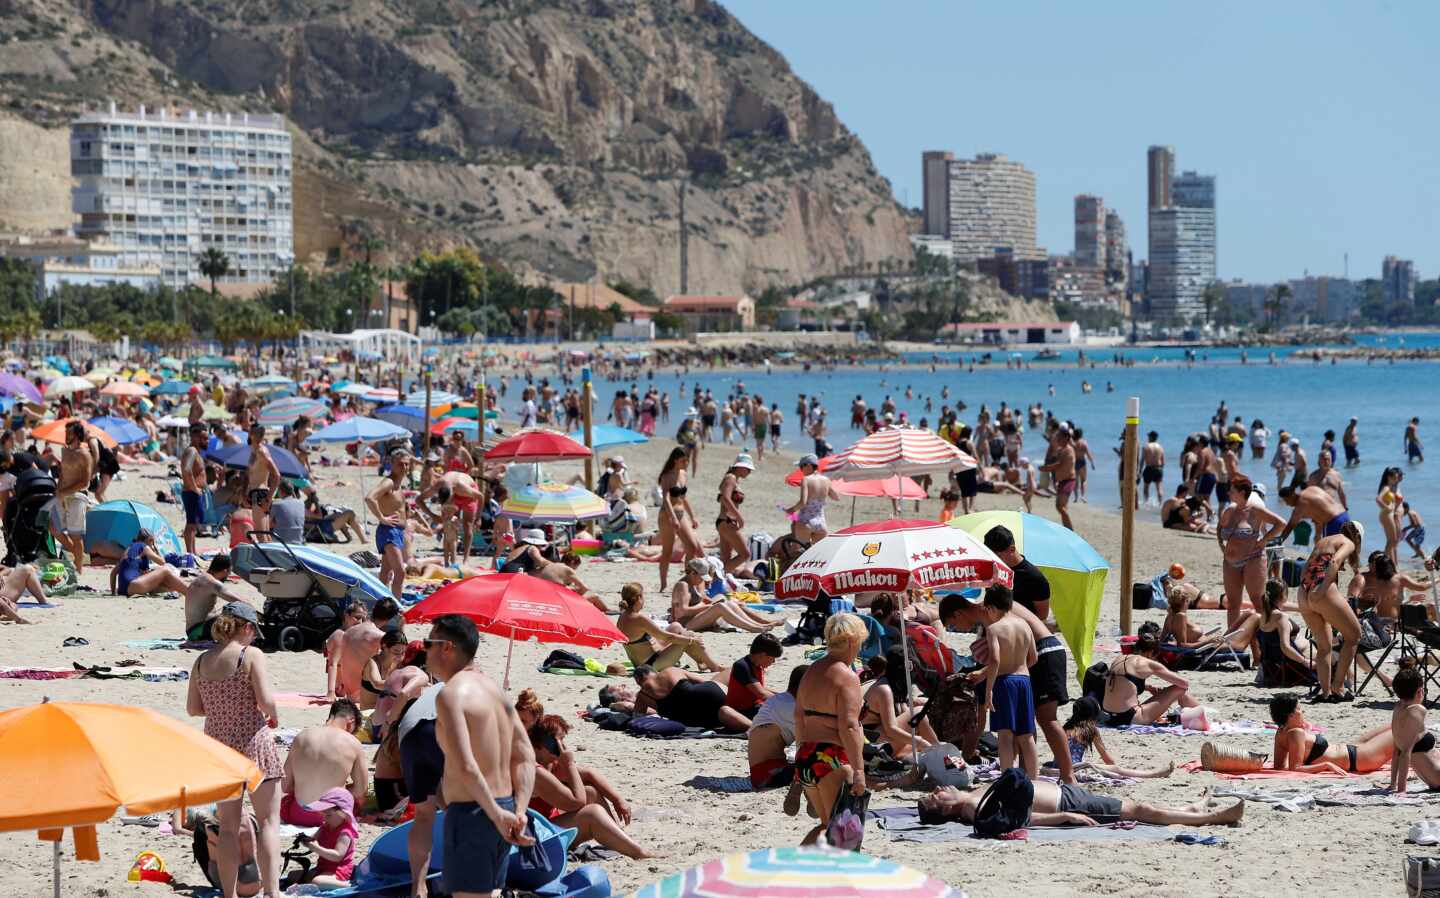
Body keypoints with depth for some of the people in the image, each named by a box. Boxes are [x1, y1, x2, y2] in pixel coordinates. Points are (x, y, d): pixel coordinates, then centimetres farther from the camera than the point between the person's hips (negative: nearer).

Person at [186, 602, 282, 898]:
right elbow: (266, 699, -19)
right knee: (268, 820, -1)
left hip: (217, 745, 5)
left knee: (228, 826, 11)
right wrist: (273, 717, 2)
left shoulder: (202, 661, 6)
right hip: (252, 742, -5)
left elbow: (193, 708, 9)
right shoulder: (252, 655, -10)